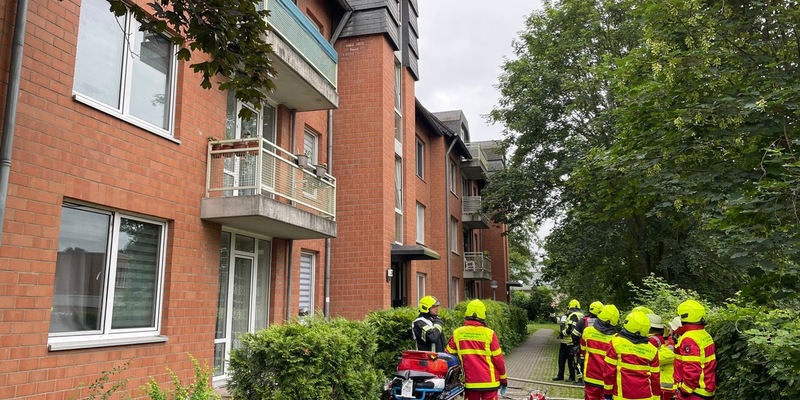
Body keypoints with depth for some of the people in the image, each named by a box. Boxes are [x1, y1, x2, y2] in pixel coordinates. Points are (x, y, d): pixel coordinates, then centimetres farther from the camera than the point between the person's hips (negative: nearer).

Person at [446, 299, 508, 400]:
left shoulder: (457, 333, -3)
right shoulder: (489, 333, -10)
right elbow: (498, 358, -4)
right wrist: (504, 379, 8)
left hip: (469, 382, 2)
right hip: (489, 381, -2)